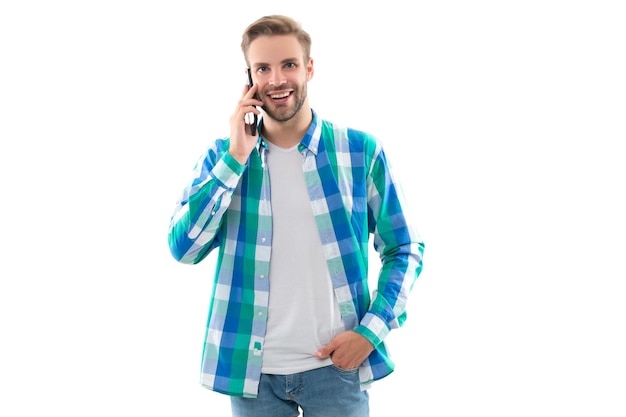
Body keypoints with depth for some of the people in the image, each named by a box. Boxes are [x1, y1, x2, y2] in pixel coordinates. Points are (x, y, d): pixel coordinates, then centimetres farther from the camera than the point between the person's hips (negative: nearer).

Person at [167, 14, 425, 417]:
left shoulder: (361, 151, -3)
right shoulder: (222, 155, 1)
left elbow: (404, 250, 2)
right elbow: (184, 248, -10)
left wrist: (371, 331, -10)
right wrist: (236, 158, -13)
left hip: (336, 366, -1)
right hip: (252, 368, 1)